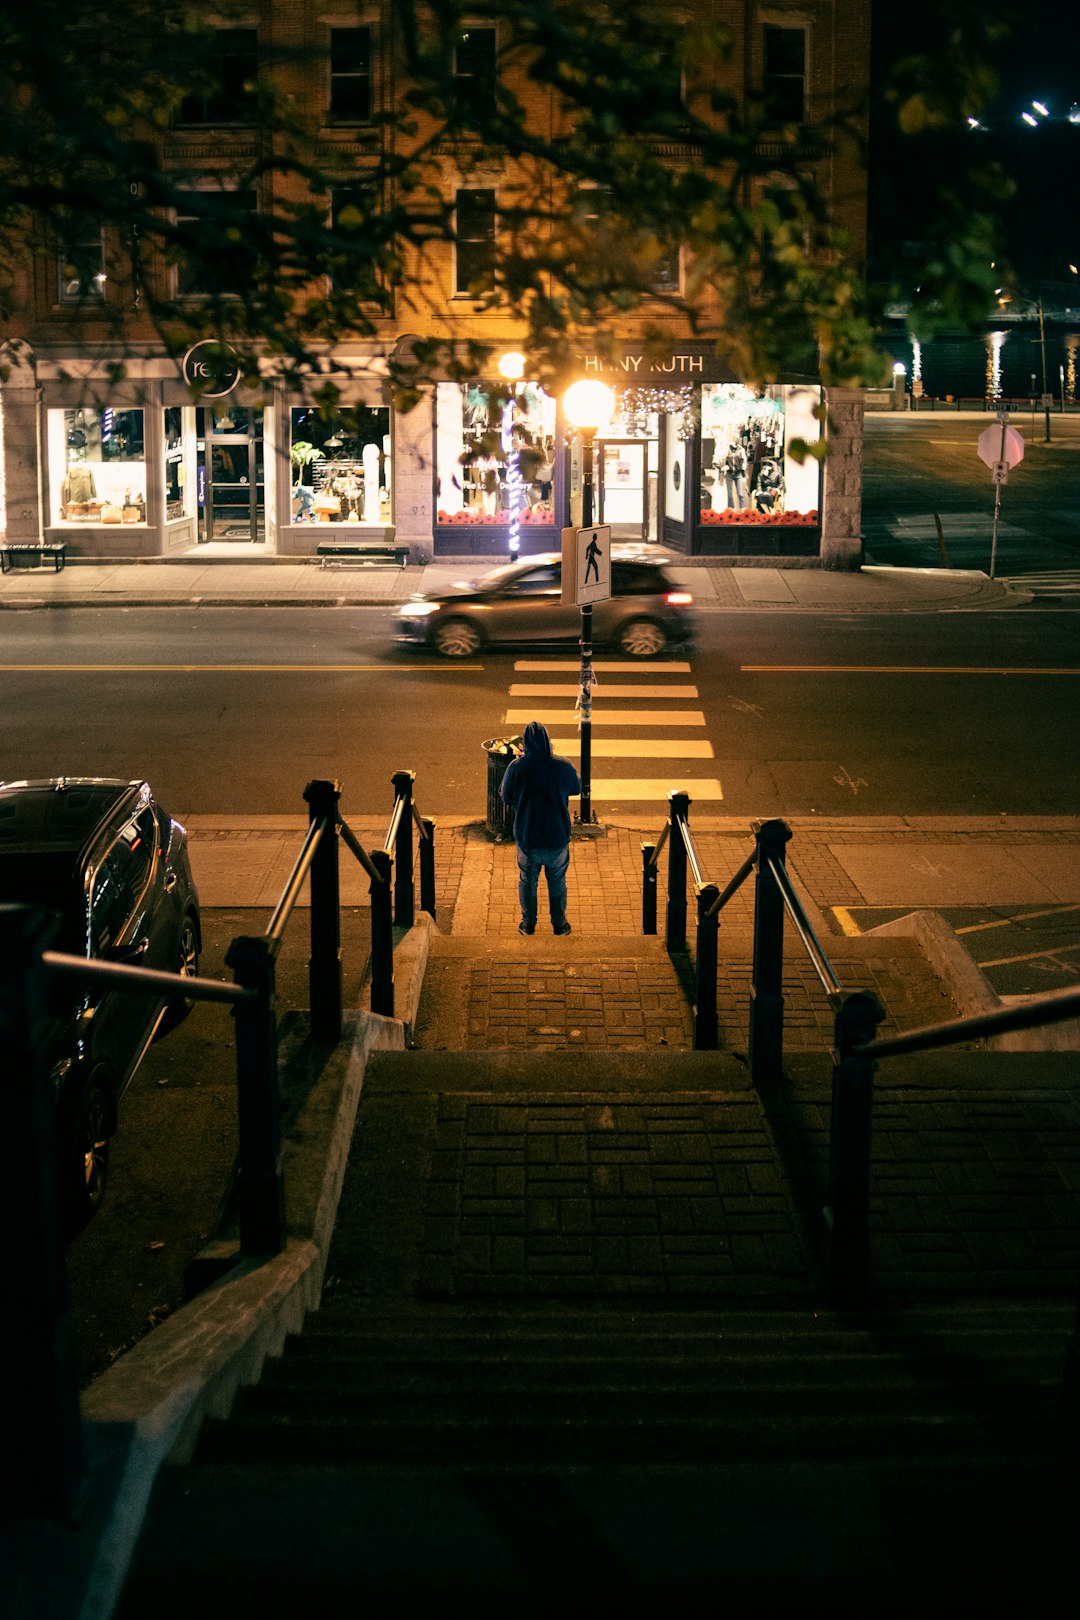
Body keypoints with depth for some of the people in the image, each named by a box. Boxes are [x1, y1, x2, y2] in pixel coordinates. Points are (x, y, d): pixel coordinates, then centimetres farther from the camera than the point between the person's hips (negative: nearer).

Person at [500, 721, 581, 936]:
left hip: (527, 839, 0)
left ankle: (528, 924, 29)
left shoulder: (516, 767, -15)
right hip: (558, 838, 0)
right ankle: (559, 924, 29)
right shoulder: (563, 766, -13)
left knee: (527, 881, 19)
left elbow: (505, 798, -1)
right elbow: (577, 788, 8)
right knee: (557, 882, 19)